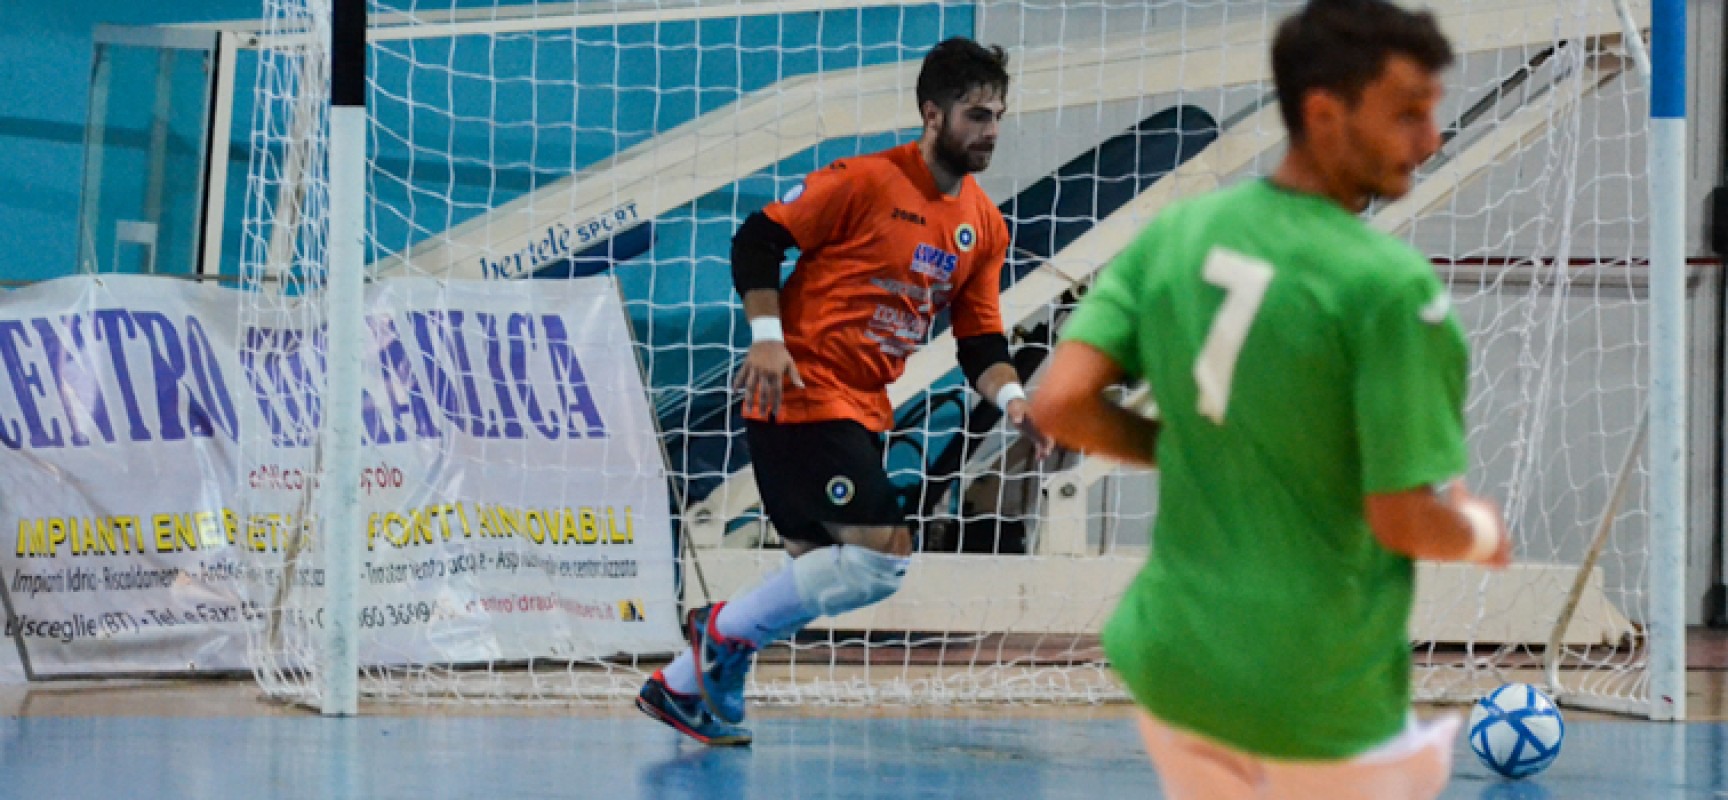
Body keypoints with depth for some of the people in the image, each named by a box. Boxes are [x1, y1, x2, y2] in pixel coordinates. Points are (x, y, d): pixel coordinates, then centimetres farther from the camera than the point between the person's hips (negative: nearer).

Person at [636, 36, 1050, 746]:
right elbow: (756, 239, -8)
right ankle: (725, 631, -3)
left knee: (826, 574, 10)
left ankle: (680, 685, 21)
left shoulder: (984, 227, 11)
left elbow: (980, 340, 13)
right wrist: (767, 337, -18)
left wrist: (1011, 399, -6)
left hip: (861, 410, 8)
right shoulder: (866, 181, -11)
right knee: (882, 557, -18)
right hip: (800, 393, -8)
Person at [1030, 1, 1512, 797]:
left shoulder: (1176, 231, -1)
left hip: (1171, 661, 6)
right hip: (1322, 699, -6)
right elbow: (1403, 520, -18)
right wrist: (1484, 534, 4)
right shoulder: (1390, 284, -19)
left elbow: (1059, 402, -4)